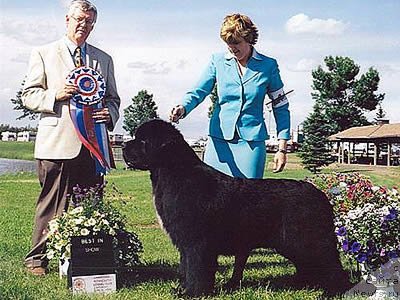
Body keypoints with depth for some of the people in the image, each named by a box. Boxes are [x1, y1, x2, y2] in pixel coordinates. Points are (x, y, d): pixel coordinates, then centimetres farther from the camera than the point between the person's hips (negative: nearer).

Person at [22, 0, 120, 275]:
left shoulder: (104, 60, 20)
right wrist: (56, 95, -13)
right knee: (52, 204, -1)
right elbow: (29, 96, 5)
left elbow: (113, 98, 22)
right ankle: (37, 259, 11)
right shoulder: (44, 54, 10)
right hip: (57, 143, -3)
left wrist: (110, 113, 0)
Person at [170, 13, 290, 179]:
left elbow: (281, 107, 6)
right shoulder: (218, 61, 5)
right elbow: (198, 91, 1)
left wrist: (282, 149, 1)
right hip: (219, 140, 1)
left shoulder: (268, 66, 2)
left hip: (252, 142, -1)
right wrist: (183, 108, -22)